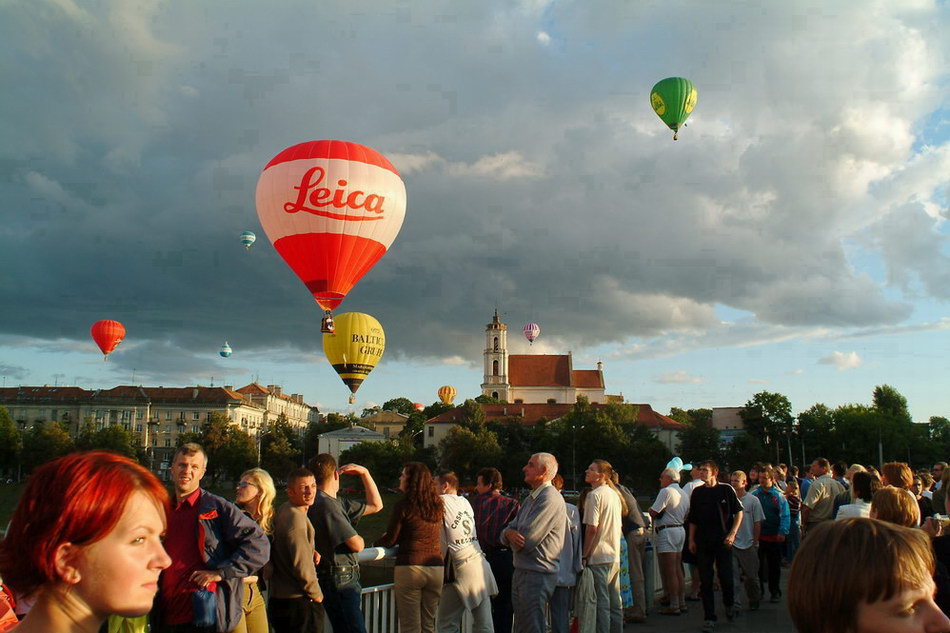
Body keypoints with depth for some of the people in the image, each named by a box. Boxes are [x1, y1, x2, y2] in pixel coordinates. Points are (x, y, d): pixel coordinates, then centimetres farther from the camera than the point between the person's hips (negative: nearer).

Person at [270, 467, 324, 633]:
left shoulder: (284, 512, 12)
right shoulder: (296, 517, -19)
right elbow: (301, 565, -22)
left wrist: (312, 551, 5)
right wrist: (317, 595, -9)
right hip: (299, 604, -10)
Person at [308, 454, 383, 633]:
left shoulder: (337, 502, 14)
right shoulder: (326, 504, -17)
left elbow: (375, 505, 22)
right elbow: (357, 545, -18)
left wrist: (365, 473, 15)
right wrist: (359, 539, 5)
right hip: (339, 580, -10)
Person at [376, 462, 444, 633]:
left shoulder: (403, 505, -7)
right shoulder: (437, 505, 9)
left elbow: (390, 540, -4)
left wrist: (377, 542, 19)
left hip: (410, 567, -5)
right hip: (436, 567, 5)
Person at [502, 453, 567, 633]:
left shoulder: (550, 498, -16)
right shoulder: (530, 499, 17)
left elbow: (527, 540, -21)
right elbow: (507, 531, 13)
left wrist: (511, 535, 1)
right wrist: (510, 533, -12)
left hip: (537, 575, -10)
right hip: (520, 573, 10)